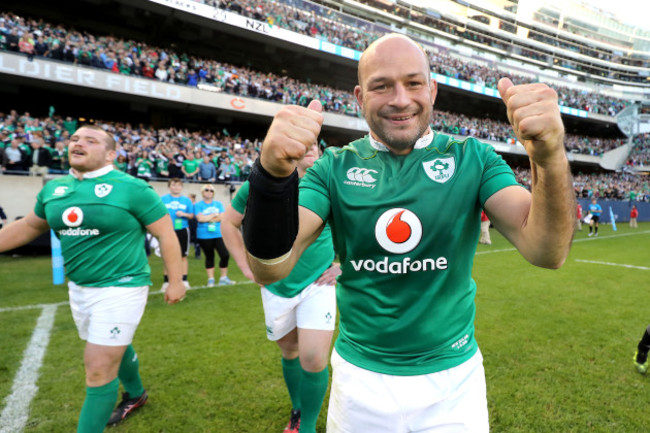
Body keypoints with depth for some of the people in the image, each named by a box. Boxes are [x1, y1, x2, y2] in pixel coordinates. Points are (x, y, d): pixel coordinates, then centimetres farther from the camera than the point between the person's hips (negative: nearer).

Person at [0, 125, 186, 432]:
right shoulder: (53, 189, 5)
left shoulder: (131, 188, -14)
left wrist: (175, 282, -10)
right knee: (116, 349, 25)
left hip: (121, 288, -7)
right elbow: (29, 227, 20)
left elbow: (166, 234, -11)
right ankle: (135, 395, 50)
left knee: (99, 368, -3)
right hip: (79, 289, 7)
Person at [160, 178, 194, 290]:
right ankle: (166, 281, 13)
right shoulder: (163, 199, 3)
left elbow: (192, 215, 7)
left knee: (183, 256, 4)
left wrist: (184, 214, -11)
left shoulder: (186, 200, 6)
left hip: (182, 230, 1)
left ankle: (185, 280, 11)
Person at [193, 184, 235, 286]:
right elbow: (200, 218, -11)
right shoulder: (198, 205, 3)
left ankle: (223, 278, 8)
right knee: (209, 257, 7)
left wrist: (207, 218, -8)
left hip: (219, 234, 2)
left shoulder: (219, 204, 11)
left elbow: (222, 217, -2)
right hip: (204, 236, -2)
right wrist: (215, 215, -4)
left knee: (225, 255, -7)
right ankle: (211, 279, 18)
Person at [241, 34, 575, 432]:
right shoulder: (335, 168, -8)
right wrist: (274, 175, -36)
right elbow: (270, 269, -18)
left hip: (453, 378, 0)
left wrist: (550, 159, -36)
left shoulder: (471, 158, -7)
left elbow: (546, 251, -18)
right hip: (359, 377, 1)